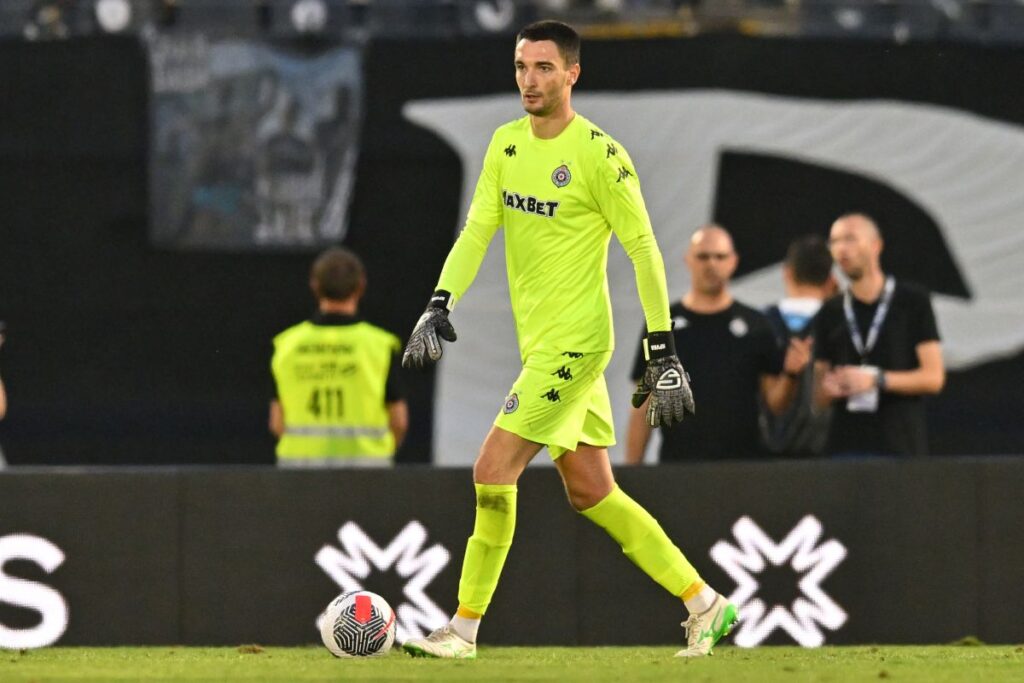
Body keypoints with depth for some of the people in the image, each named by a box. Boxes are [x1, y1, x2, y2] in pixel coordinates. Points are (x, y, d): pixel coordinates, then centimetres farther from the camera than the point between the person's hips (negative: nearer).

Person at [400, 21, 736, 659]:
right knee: (591, 493, 10)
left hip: (574, 341, -8)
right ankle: (705, 604, 18)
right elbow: (477, 230, 6)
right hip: (539, 340, 8)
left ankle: (464, 629, -3)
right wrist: (438, 306, -9)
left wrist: (664, 351, -12)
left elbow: (644, 249, -10)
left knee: (493, 471, -11)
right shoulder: (506, 144, 9)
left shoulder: (599, 154, -13)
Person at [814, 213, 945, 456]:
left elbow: (933, 377, -1)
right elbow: (819, 392, 17)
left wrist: (876, 379, -12)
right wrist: (828, 389, -7)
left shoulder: (913, 301, 4)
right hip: (847, 445, 3)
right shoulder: (830, 313, 15)